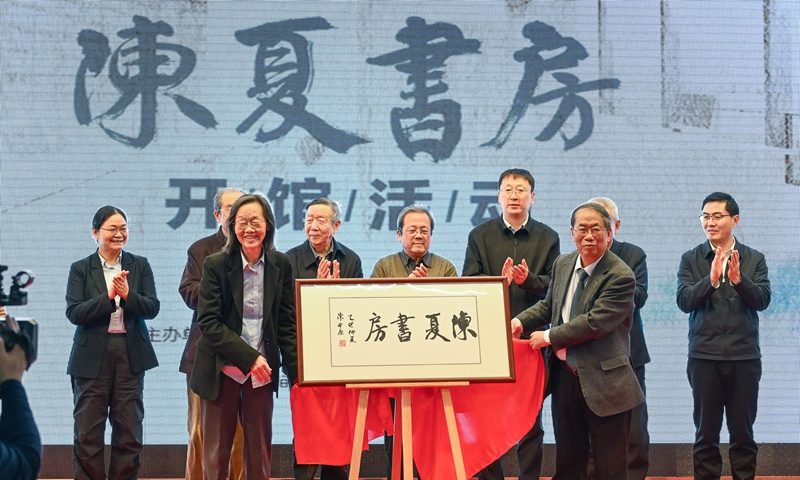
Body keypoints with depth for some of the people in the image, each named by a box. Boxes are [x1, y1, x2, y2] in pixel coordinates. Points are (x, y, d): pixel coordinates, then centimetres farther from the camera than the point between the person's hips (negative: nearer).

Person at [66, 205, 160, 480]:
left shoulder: (140, 266, 7)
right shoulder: (80, 269, 2)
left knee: (129, 431, 5)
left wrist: (128, 295, -19)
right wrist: (109, 296, -18)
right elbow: (74, 313, -8)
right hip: (92, 356, -1)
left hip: (131, 355, 2)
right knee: (88, 433, 0)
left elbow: (152, 308, -1)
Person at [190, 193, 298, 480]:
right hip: (221, 370, -2)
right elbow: (208, 322, -10)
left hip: (262, 372, 2)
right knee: (216, 455, 4)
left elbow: (287, 324, 5)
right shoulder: (216, 265, -7)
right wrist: (249, 357, -18)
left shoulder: (280, 266, 2)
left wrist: (296, 374, -4)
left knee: (260, 456, 7)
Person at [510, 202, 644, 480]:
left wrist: (549, 337, -15)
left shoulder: (620, 277, -17)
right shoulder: (562, 264, 7)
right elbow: (549, 306, 19)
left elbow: (595, 322, -23)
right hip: (564, 376, 7)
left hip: (602, 381, -7)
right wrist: (521, 321, 1)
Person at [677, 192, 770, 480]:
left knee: (743, 432, 7)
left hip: (745, 357, 0)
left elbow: (763, 300, -6)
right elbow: (684, 302, -9)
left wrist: (739, 279, -24)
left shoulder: (754, 259, 4)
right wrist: (711, 279, -25)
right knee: (706, 433, 6)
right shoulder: (691, 259, 3)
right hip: (704, 357, 0)